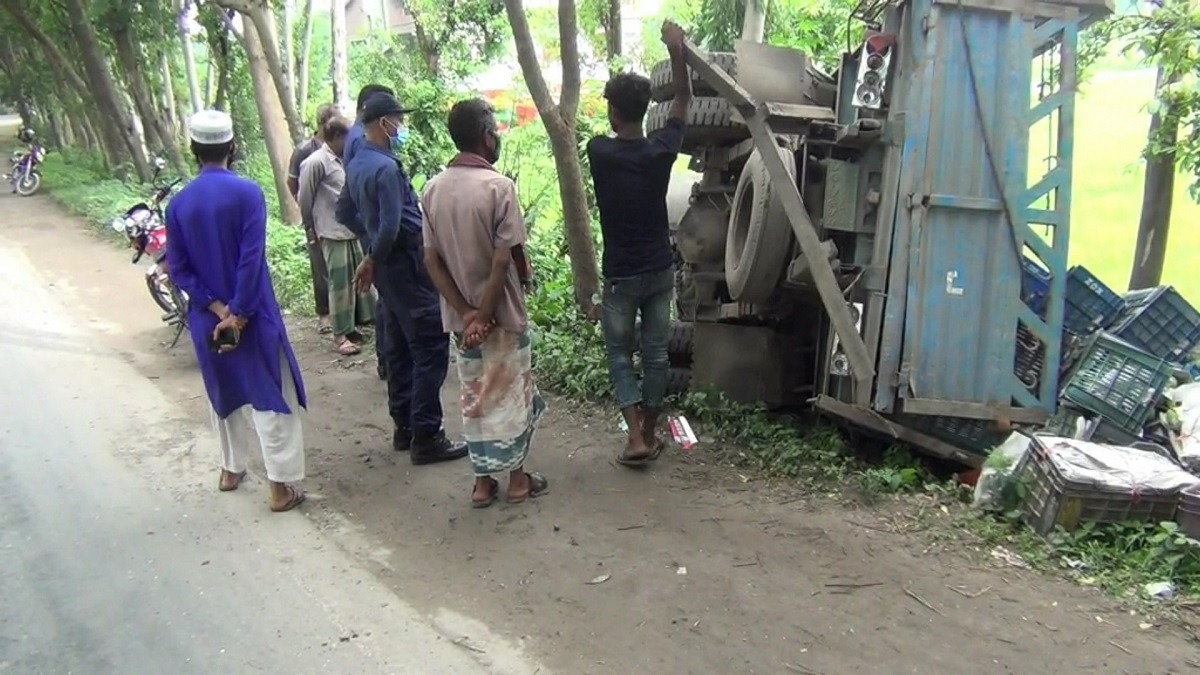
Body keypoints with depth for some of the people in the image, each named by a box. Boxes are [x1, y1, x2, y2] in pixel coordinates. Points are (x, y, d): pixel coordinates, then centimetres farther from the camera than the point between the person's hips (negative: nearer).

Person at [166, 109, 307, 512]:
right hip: (253, 313, -4)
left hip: (207, 318, 5)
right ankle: (280, 484, 2)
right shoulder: (247, 192, -12)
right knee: (271, 396, 2)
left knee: (224, 393, 21)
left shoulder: (179, 202, 0)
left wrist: (216, 308, -6)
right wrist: (237, 312, -14)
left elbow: (178, 269, -2)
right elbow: (252, 259, -18)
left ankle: (231, 469, 33)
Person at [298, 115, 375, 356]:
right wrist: (311, 226, 3)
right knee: (340, 283, -3)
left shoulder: (341, 161, 10)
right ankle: (341, 335, 5)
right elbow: (304, 199, -7)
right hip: (333, 233, -8)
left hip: (353, 229, 8)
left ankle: (354, 325, 24)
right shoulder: (316, 162, -13)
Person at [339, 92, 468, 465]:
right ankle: (426, 437, -2)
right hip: (406, 263, -10)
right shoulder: (386, 167, -19)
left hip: (389, 264, 10)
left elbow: (344, 212, 22)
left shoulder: (356, 166, 10)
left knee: (400, 347, 15)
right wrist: (373, 260, -5)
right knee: (430, 348, -5)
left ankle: (404, 427, 23)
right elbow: (391, 227, -23)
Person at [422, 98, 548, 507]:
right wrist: (484, 314, -12)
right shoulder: (498, 186, -17)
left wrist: (466, 312, -6)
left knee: (474, 396, 15)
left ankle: (483, 482, 23)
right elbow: (503, 260, -20)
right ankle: (517, 479, 22)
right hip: (501, 313, -5)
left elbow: (431, 260, -2)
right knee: (512, 394, 11)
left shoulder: (433, 188, 0)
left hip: (460, 316, 5)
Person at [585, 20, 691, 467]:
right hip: (660, 270, 3)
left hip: (620, 275, -2)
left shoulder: (599, 151, -13)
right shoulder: (662, 150, -8)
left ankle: (636, 438, 0)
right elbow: (683, 99, 8)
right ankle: (650, 435, 22)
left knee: (620, 355, 10)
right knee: (656, 353, 13)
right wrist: (676, 50, 7)